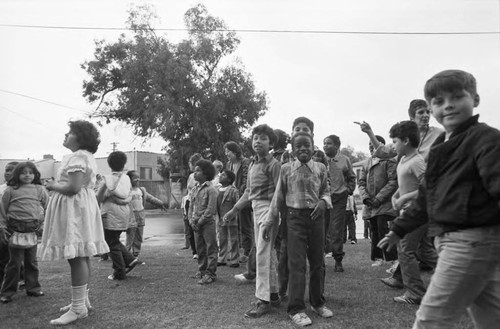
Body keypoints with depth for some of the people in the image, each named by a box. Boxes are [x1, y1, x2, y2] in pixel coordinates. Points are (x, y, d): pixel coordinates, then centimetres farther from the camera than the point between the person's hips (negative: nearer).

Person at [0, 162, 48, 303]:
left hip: (32, 230, 3)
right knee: (14, 263, 3)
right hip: (16, 230, -2)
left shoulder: (39, 189, 4)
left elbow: (49, 207, 10)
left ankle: (33, 288, 25)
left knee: (32, 262, 13)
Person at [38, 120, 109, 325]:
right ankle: (82, 300, 25)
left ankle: (78, 308, -4)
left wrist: (53, 185, -6)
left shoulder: (77, 157, -14)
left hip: (74, 208, -11)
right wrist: (57, 184, 13)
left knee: (76, 257, -9)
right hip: (81, 206, 11)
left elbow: (73, 187, -23)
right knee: (81, 257, 15)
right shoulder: (86, 156, 19)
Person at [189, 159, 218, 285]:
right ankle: (202, 270, 26)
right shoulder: (195, 189, 11)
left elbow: (210, 210, -14)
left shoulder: (211, 189, -10)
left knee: (210, 248, 0)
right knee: (200, 249, 15)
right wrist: (191, 221, 0)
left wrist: (199, 222, -14)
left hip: (208, 223, -7)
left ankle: (210, 274, 4)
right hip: (196, 224, 7)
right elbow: (191, 206, 13)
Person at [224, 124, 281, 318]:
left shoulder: (273, 164, -10)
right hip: (256, 209, 8)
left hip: (268, 208, -8)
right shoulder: (252, 166, 15)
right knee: (267, 253, 15)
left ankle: (263, 300, -2)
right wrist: (234, 210, 20)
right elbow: (248, 192, 21)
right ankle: (273, 294, 26)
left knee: (262, 253, -9)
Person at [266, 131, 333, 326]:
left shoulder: (320, 168, 3)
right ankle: (296, 309, 7)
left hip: (316, 216, 3)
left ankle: (317, 302, 30)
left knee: (318, 262, 12)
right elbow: (279, 197, 5)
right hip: (295, 217, -2)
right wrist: (271, 221, 4)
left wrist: (323, 201, -13)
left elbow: (326, 192, 11)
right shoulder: (286, 169, 0)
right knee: (297, 263, -3)